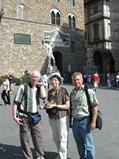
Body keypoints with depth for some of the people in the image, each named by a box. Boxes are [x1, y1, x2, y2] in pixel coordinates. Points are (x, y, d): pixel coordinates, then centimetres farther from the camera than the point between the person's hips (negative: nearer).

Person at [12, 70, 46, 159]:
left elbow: (43, 96, -16)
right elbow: (15, 102, -6)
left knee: (38, 137, 8)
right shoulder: (23, 87, -6)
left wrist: (41, 84, -6)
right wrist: (15, 116, -11)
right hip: (24, 117, -3)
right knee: (25, 139, 7)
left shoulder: (39, 88, 6)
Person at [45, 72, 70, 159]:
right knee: (55, 138, 16)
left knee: (63, 138, 3)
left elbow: (67, 106, -14)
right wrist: (46, 106, -1)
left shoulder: (63, 91, -12)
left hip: (62, 117, -6)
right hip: (52, 117, 6)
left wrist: (55, 105, -20)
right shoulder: (50, 91, 6)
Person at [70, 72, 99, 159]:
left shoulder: (89, 91, -9)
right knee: (80, 144, 20)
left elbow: (95, 107, -11)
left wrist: (93, 122, -15)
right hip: (75, 122, 6)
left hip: (85, 121, -6)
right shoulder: (72, 93, 10)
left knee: (89, 145, 2)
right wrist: (70, 121, 13)